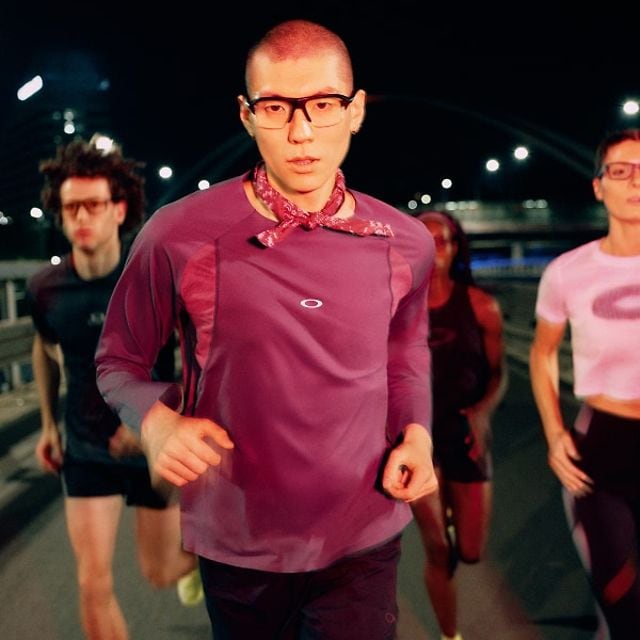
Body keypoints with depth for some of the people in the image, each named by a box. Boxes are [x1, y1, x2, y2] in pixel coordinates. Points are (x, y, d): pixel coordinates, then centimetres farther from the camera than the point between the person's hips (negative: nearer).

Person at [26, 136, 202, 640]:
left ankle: (199, 550, 50)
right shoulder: (45, 289, -8)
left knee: (159, 573, 13)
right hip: (87, 451, 2)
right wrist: (48, 423, 13)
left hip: (156, 446, -2)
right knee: (94, 585, 0)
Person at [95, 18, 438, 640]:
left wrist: (416, 432, -4)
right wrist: (157, 421, -20)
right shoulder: (177, 236, -15)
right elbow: (119, 361, 0)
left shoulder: (407, 244, -6)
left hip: (363, 539, 1)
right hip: (237, 545, 0)